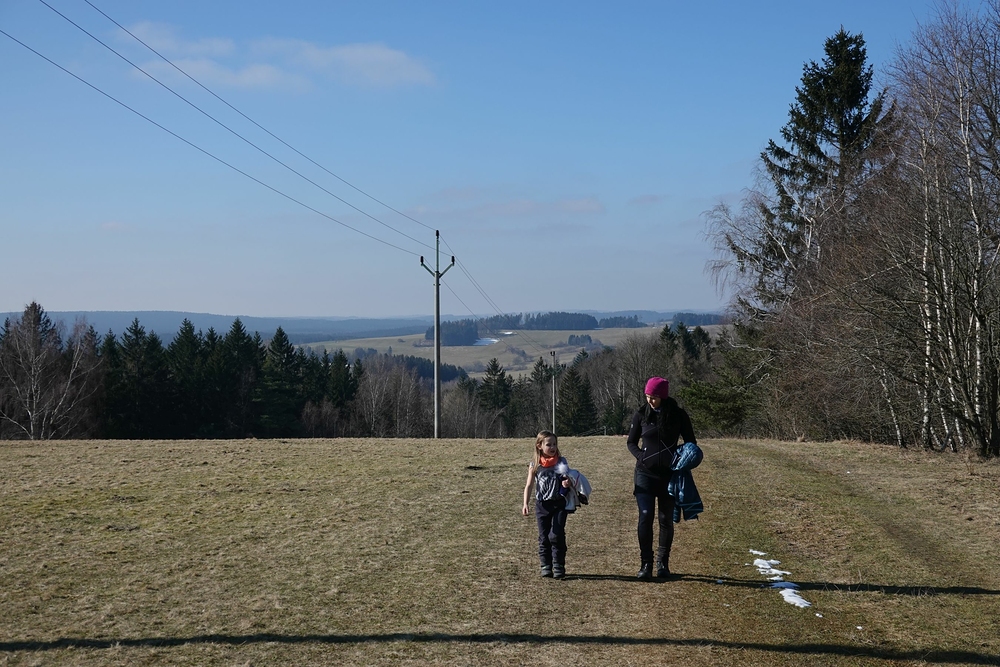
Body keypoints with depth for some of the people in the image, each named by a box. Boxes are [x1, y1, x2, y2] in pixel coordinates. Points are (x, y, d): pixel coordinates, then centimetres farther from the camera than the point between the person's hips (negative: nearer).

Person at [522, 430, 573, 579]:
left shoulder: (561, 462, 1)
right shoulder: (535, 465, 1)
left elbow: (569, 481, 9)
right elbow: (529, 485, 3)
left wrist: (568, 484, -16)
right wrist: (525, 504, -7)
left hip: (558, 504, -1)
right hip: (542, 505, 1)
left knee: (556, 535, -8)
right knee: (544, 537, 5)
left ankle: (559, 567, 1)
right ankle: (546, 566, 14)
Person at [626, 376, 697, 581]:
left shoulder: (678, 415, -2)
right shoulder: (641, 414, 0)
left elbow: (691, 442, 7)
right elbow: (631, 442, 10)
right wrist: (640, 456, -8)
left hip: (669, 474, 0)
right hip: (645, 474, 0)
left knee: (666, 519, 8)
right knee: (645, 517, -10)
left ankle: (663, 563, 20)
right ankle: (645, 564, -6)